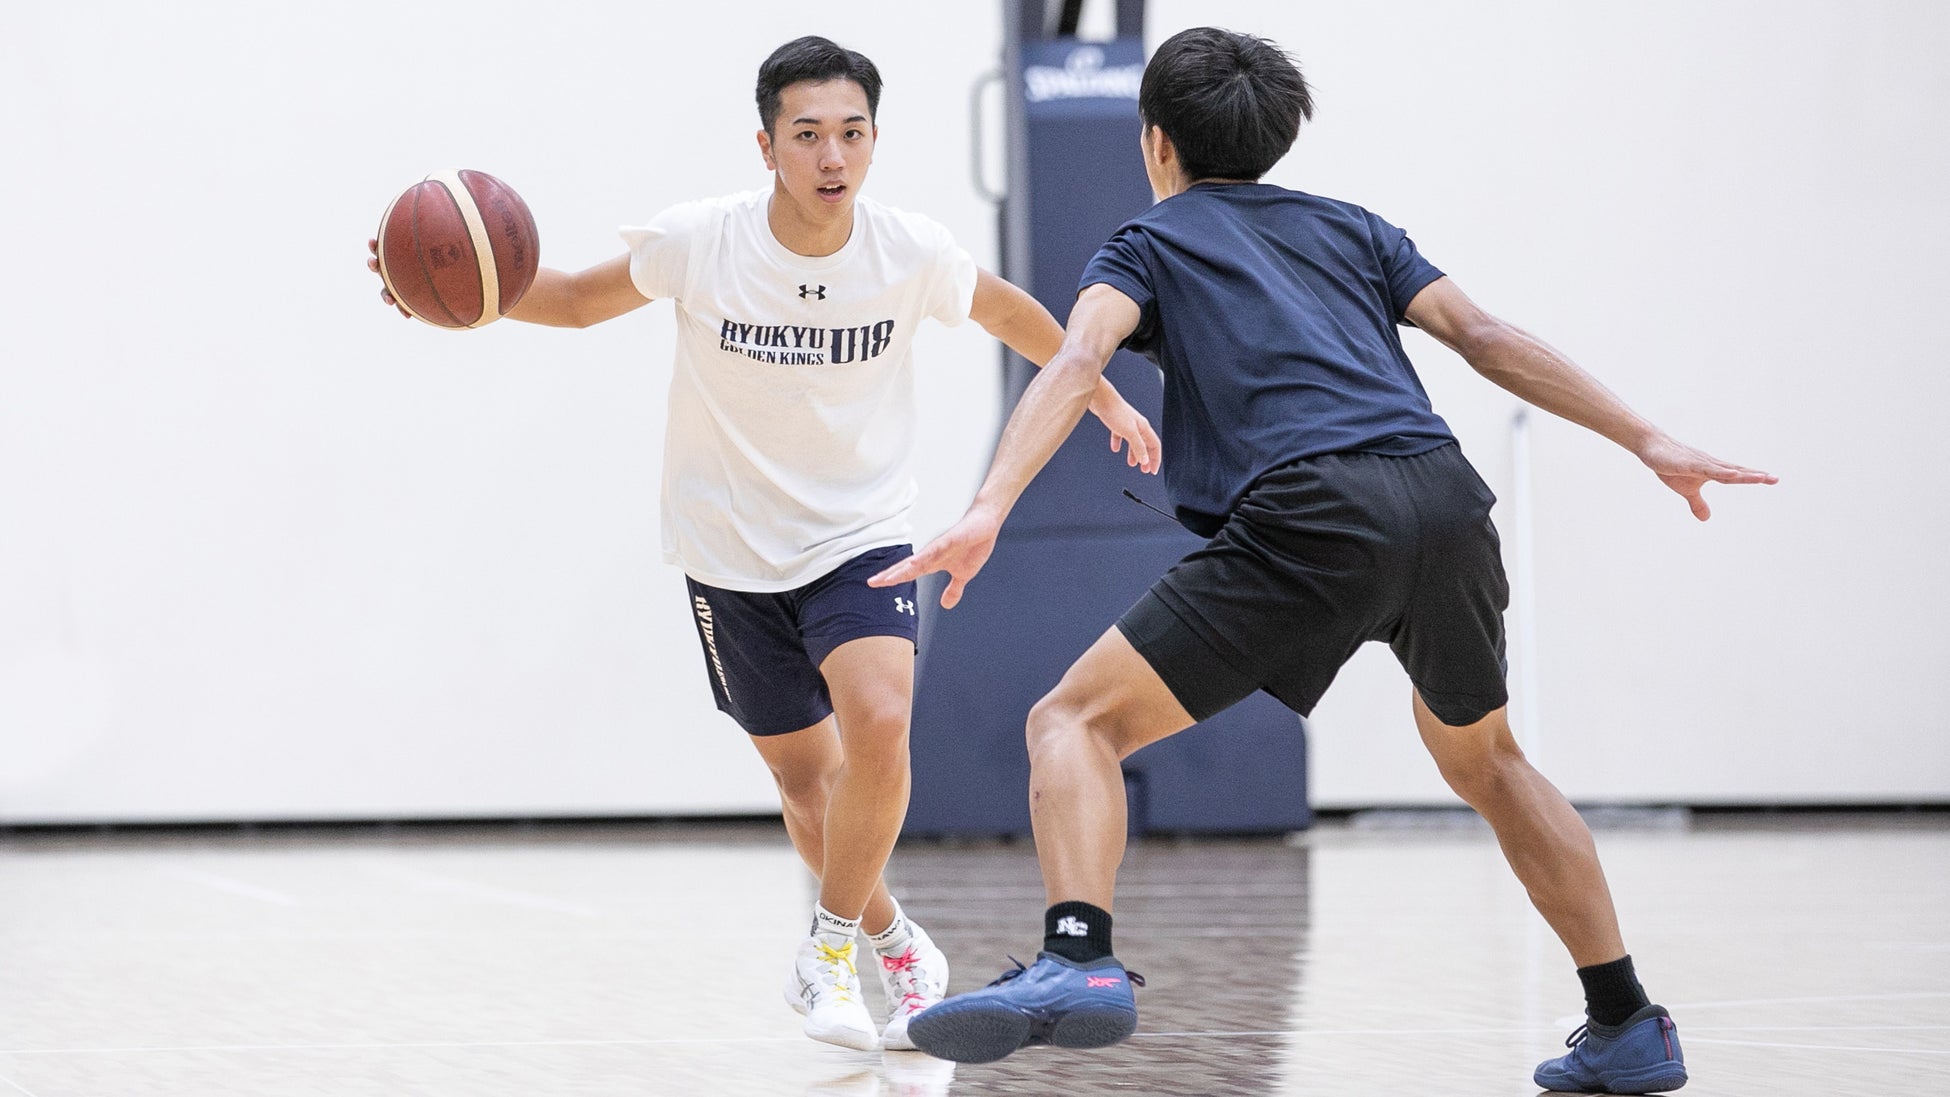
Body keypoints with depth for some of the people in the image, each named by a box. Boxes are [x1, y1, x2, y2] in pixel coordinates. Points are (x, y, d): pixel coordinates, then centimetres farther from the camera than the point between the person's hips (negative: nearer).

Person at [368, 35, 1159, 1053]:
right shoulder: (700, 242, -18)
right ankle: (895, 944, 36)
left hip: (860, 539, -1)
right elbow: (583, 299, -1)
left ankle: (829, 948, -5)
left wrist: (1105, 397, 16)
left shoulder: (911, 253, -15)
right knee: (806, 778, 9)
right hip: (732, 556, 1)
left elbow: (1010, 315, 7)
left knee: (878, 725, -26)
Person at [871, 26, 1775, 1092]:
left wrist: (987, 511, -15)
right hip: (1444, 495, 5)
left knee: (1076, 718, -1)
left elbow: (1077, 358, -1)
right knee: (1484, 760, 29)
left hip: (1309, 518, -5)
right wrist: (1648, 441, 17)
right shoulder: (1350, 227, 30)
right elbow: (1483, 336, 19)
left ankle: (1079, 959, -27)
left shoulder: (1148, 243, 19)